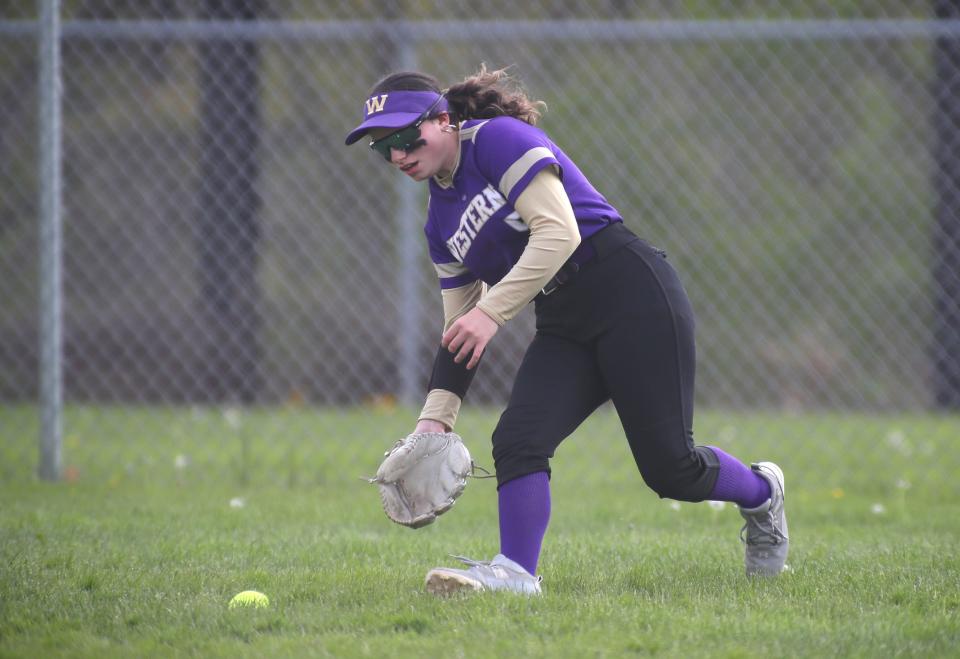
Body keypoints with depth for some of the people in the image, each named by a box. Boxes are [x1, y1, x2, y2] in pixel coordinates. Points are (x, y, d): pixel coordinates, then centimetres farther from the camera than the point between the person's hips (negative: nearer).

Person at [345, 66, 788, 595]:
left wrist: (490, 311, -24)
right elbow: (460, 332, 16)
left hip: (630, 293, -8)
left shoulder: (499, 138, -10)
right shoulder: (441, 219, 15)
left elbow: (559, 233, -21)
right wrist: (435, 418, 4)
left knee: (670, 467, -6)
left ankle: (761, 493, 21)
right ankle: (516, 573, -21)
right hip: (564, 327, 8)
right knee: (516, 441, -17)